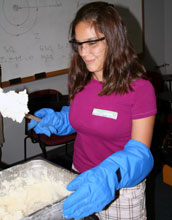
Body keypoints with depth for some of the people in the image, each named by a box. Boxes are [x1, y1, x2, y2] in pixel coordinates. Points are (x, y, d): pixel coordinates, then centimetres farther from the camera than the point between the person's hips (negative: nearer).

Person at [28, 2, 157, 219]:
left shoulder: (139, 89, -20)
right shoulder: (79, 81, -5)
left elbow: (139, 152, -21)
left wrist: (109, 177, -38)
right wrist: (56, 120, -9)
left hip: (121, 190, -4)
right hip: (80, 178, 5)